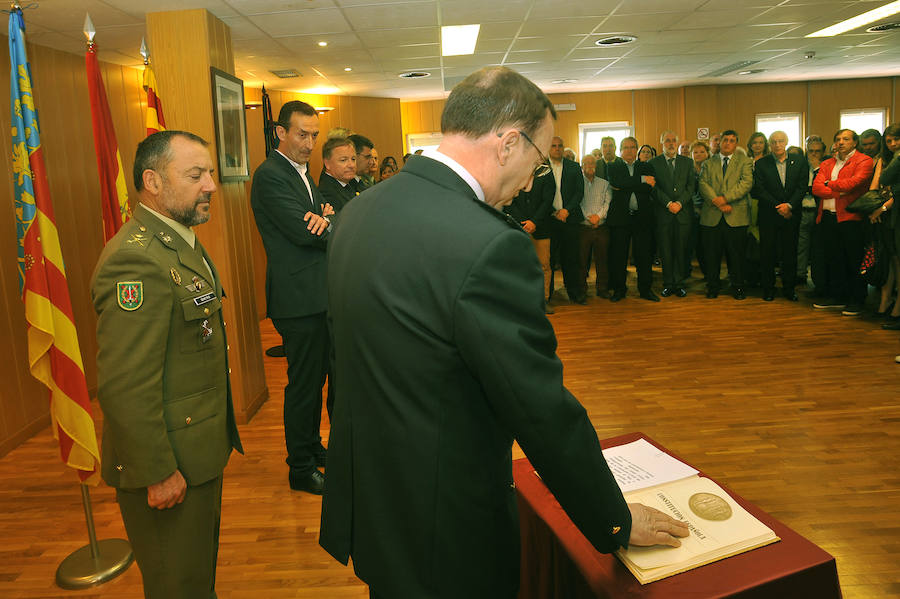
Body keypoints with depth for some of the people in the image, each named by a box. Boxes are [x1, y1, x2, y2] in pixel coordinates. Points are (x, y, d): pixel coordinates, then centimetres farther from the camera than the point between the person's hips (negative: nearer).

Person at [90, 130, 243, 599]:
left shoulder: (183, 241, 8)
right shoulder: (136, 260, -26)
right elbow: (124, 387, -28)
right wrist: (157, 472, -21)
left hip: (202, 448, 9)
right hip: (168, 464, -9)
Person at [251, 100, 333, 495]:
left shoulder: (303, 174, 17)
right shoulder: (270, 175, -13)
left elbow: (320, 228, 9)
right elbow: (302, 231, -22)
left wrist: (326, 217, -15)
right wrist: (329, 222, -3)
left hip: (318, 294, 9)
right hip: (298, 298, -9)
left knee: (316, 377, 19)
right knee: (303, 383, 1)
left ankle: (313, 447, 35)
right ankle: (301, 469, 15)